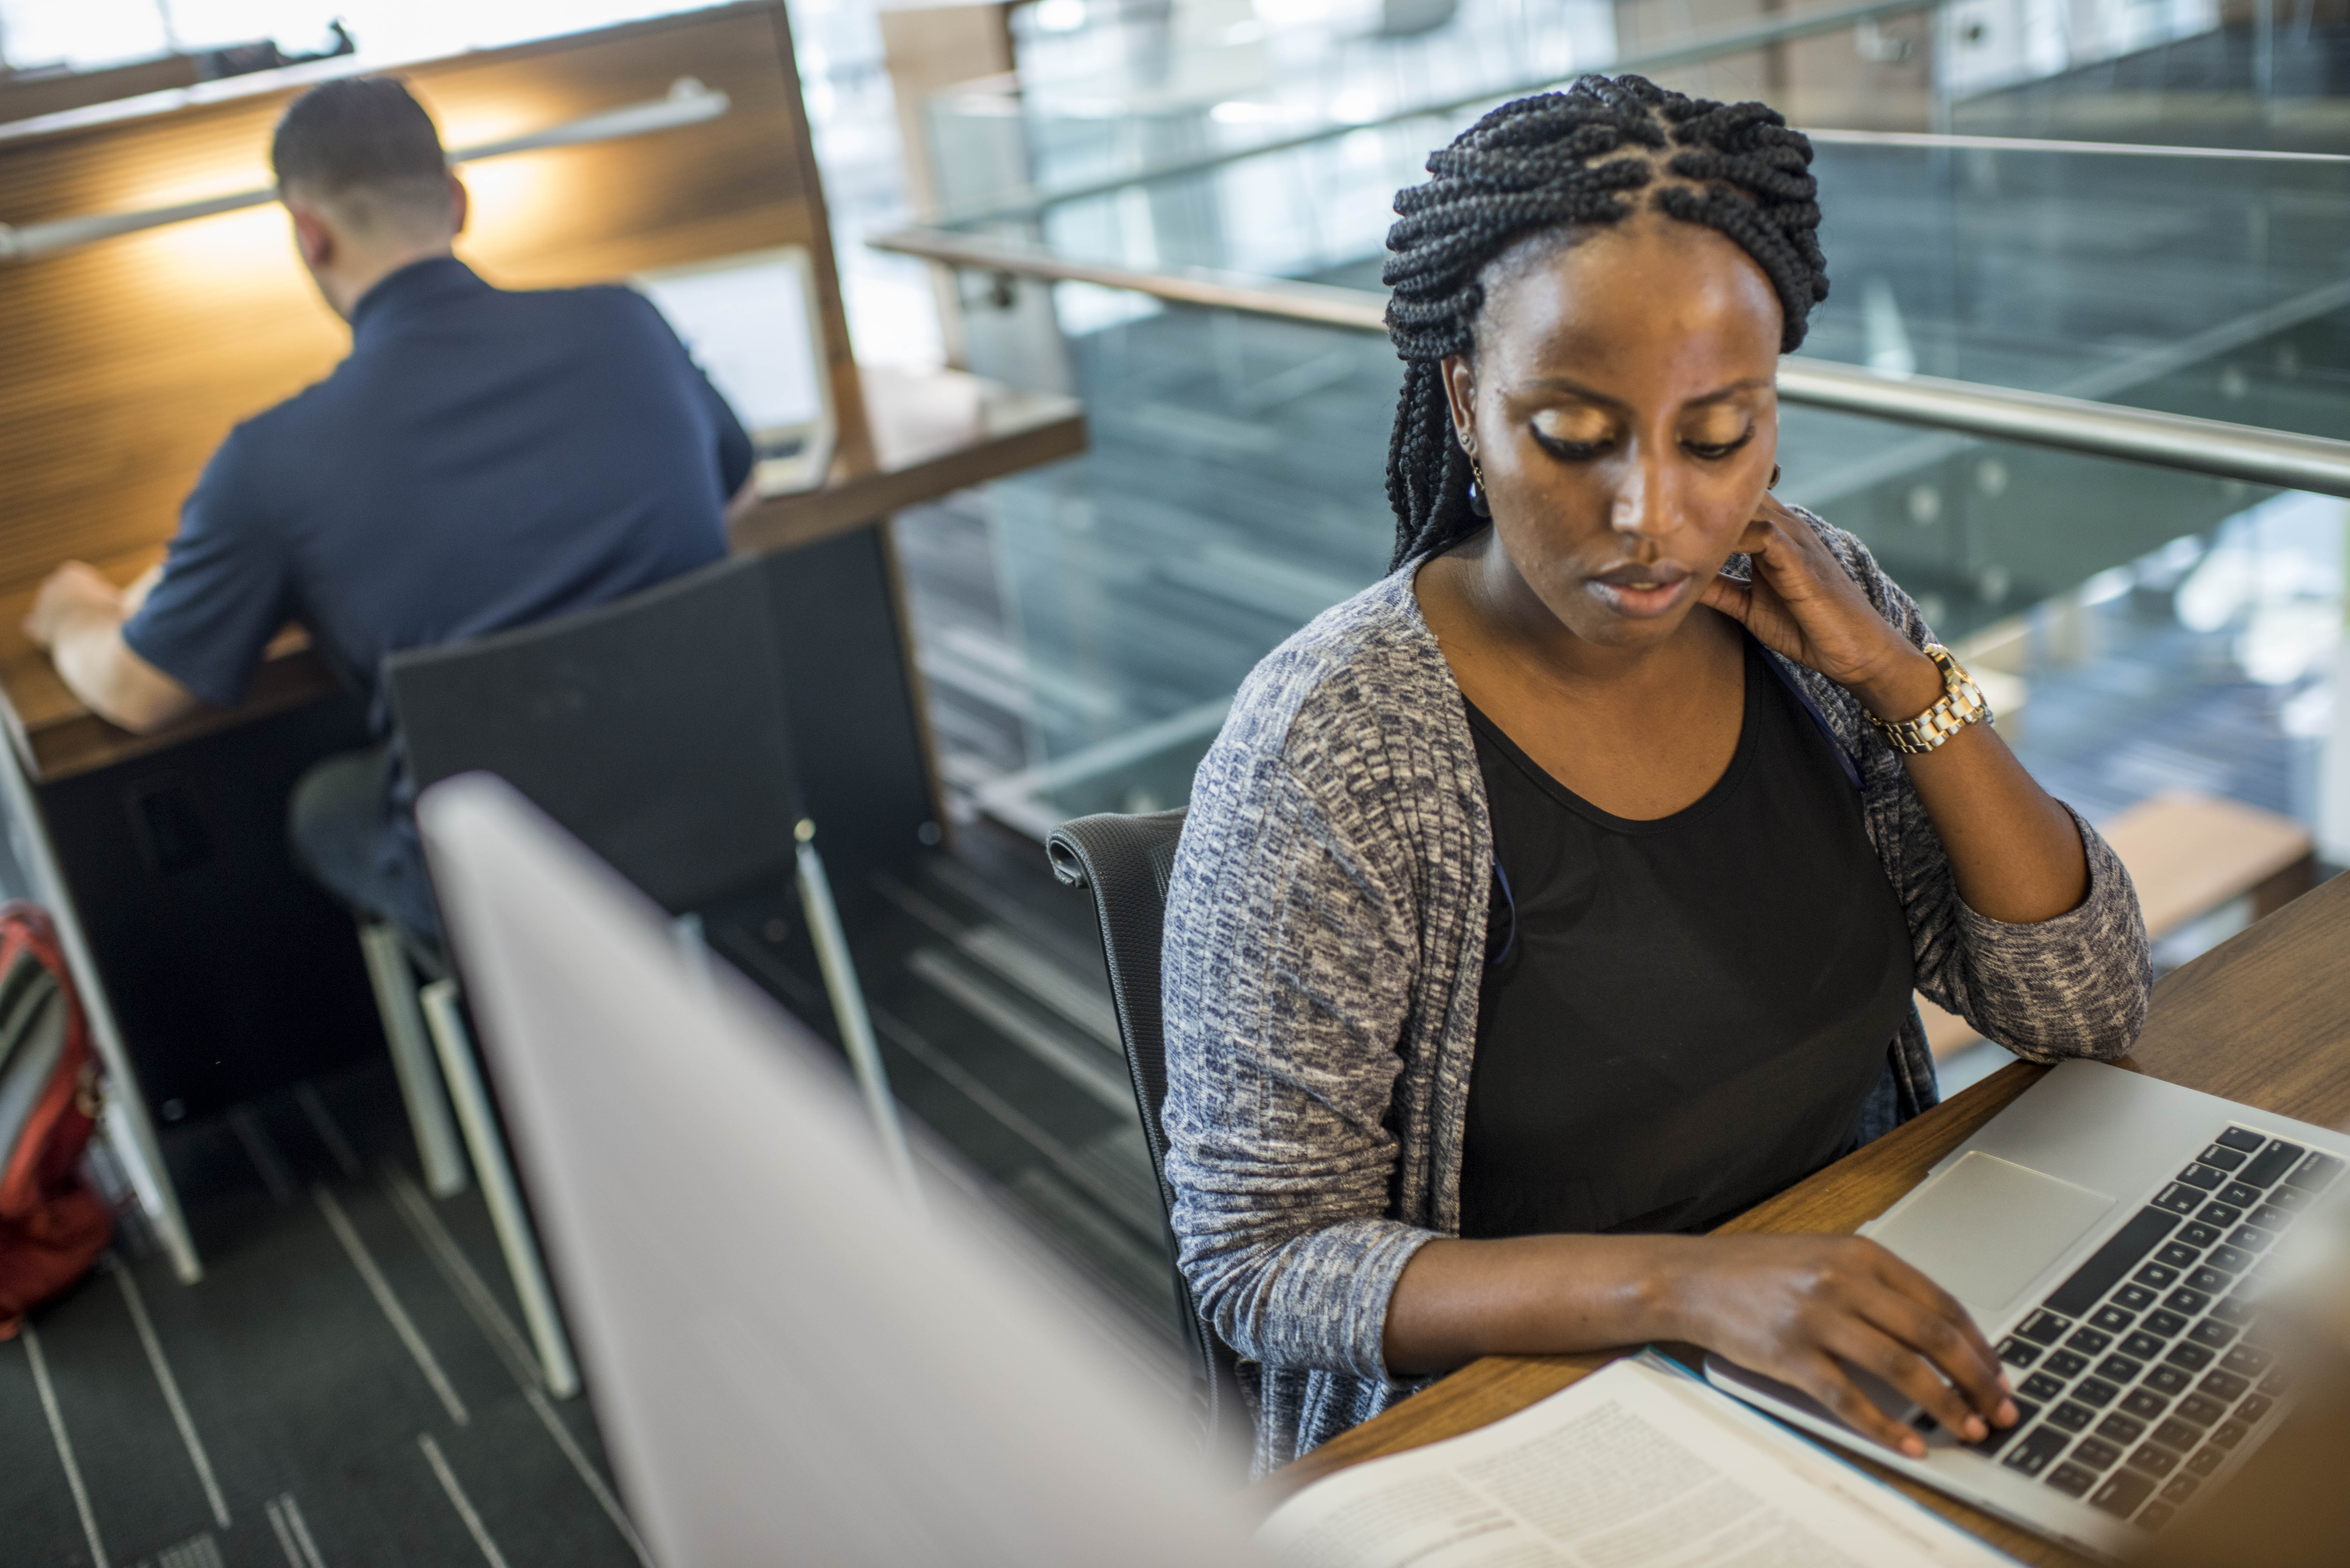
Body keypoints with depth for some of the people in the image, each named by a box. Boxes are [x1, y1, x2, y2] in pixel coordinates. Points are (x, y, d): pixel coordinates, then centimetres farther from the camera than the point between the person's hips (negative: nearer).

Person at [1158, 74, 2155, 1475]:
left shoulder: (1811, 608, -4)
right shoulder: (1326, 757, -20)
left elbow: (2088, 1010, -1)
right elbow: (1261, 1260, -17)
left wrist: (1901, 674, -13)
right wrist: (1678, 1282, -30)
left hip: (1866, 1370, 7)